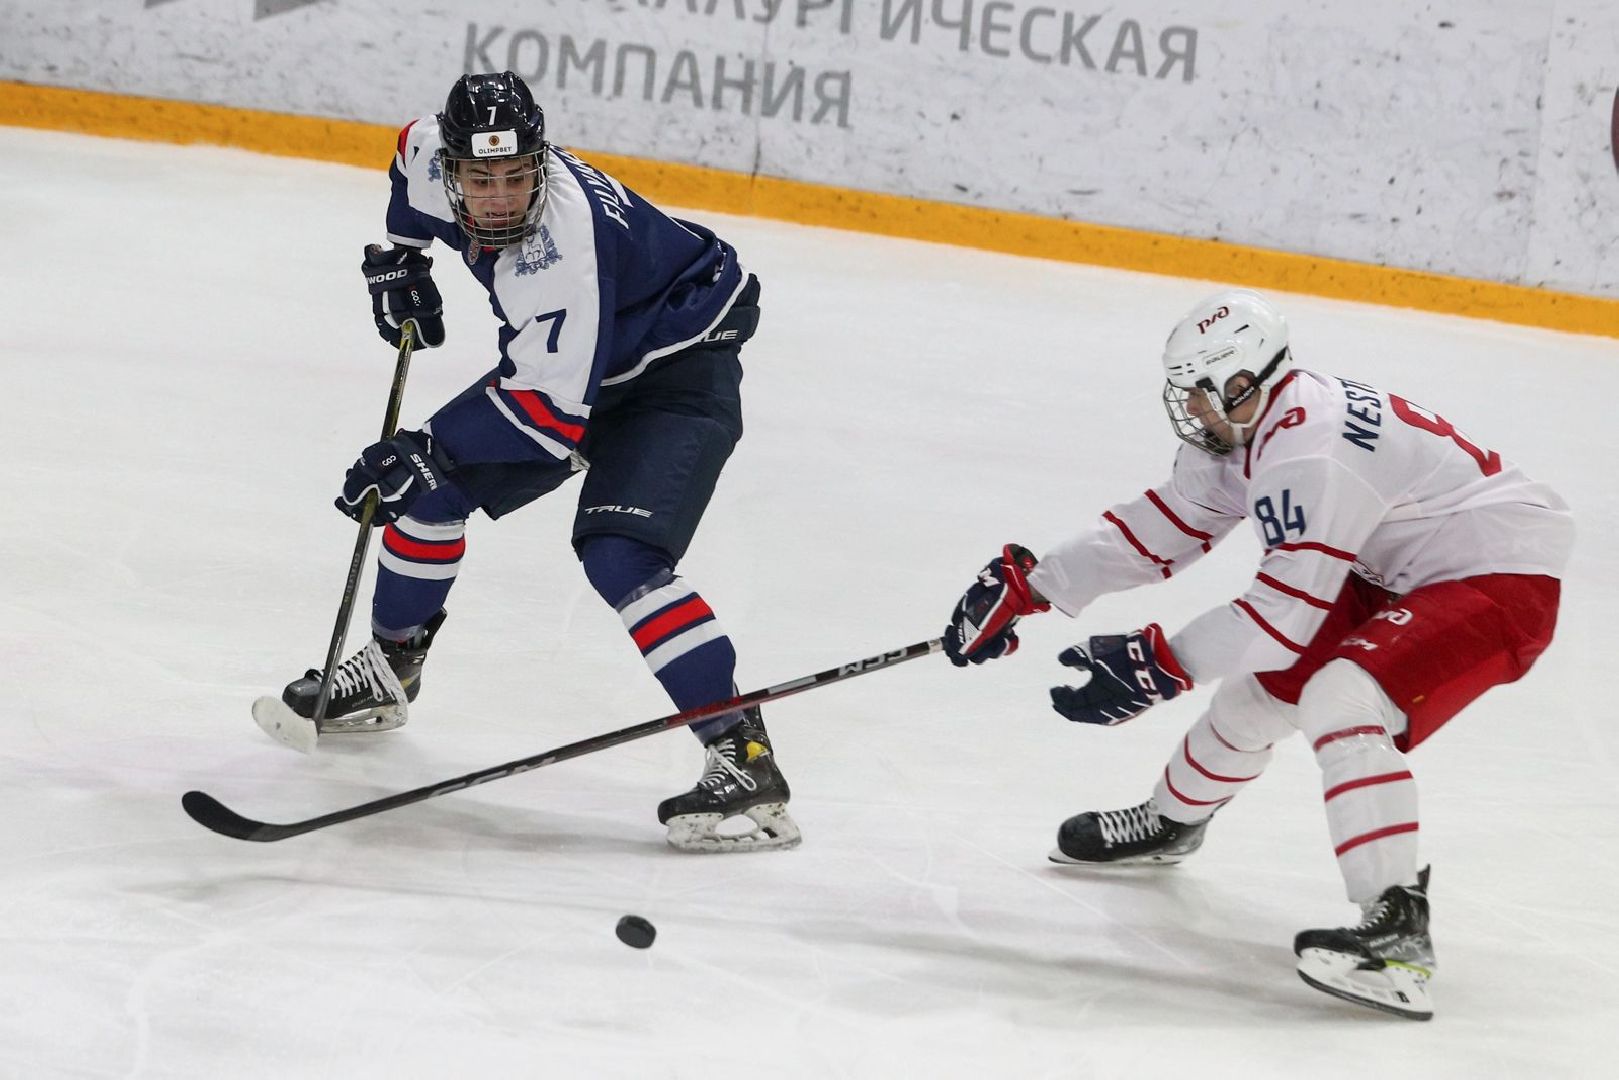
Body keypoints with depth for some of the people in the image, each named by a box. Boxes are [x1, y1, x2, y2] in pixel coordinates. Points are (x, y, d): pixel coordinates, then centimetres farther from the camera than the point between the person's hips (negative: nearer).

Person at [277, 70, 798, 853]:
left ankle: (743, 759, -28)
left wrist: (432, 450, -38)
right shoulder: (438, 161, -14)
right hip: (571, 359, 9)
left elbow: (552, 409, -37)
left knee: (619, 555, -26)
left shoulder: (562, 246, -37)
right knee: (431, 483, 8)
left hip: (679, 371, -9)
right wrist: (397, 258, 10)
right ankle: (388, 671, 31)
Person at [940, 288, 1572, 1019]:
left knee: (1342, 702, -30)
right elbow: (1163, 527, 9)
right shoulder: (1241, 429, 1)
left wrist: (1160, 664, -21)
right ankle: (1171, 822, 45)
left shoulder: (1307, 453, -29)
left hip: (1502, 578, -11)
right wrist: (1026, 586, 6)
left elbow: (1285, 615, -27)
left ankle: (1397, 931, -35)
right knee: (1262, 686, 17)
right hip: (1406, 576, 11)